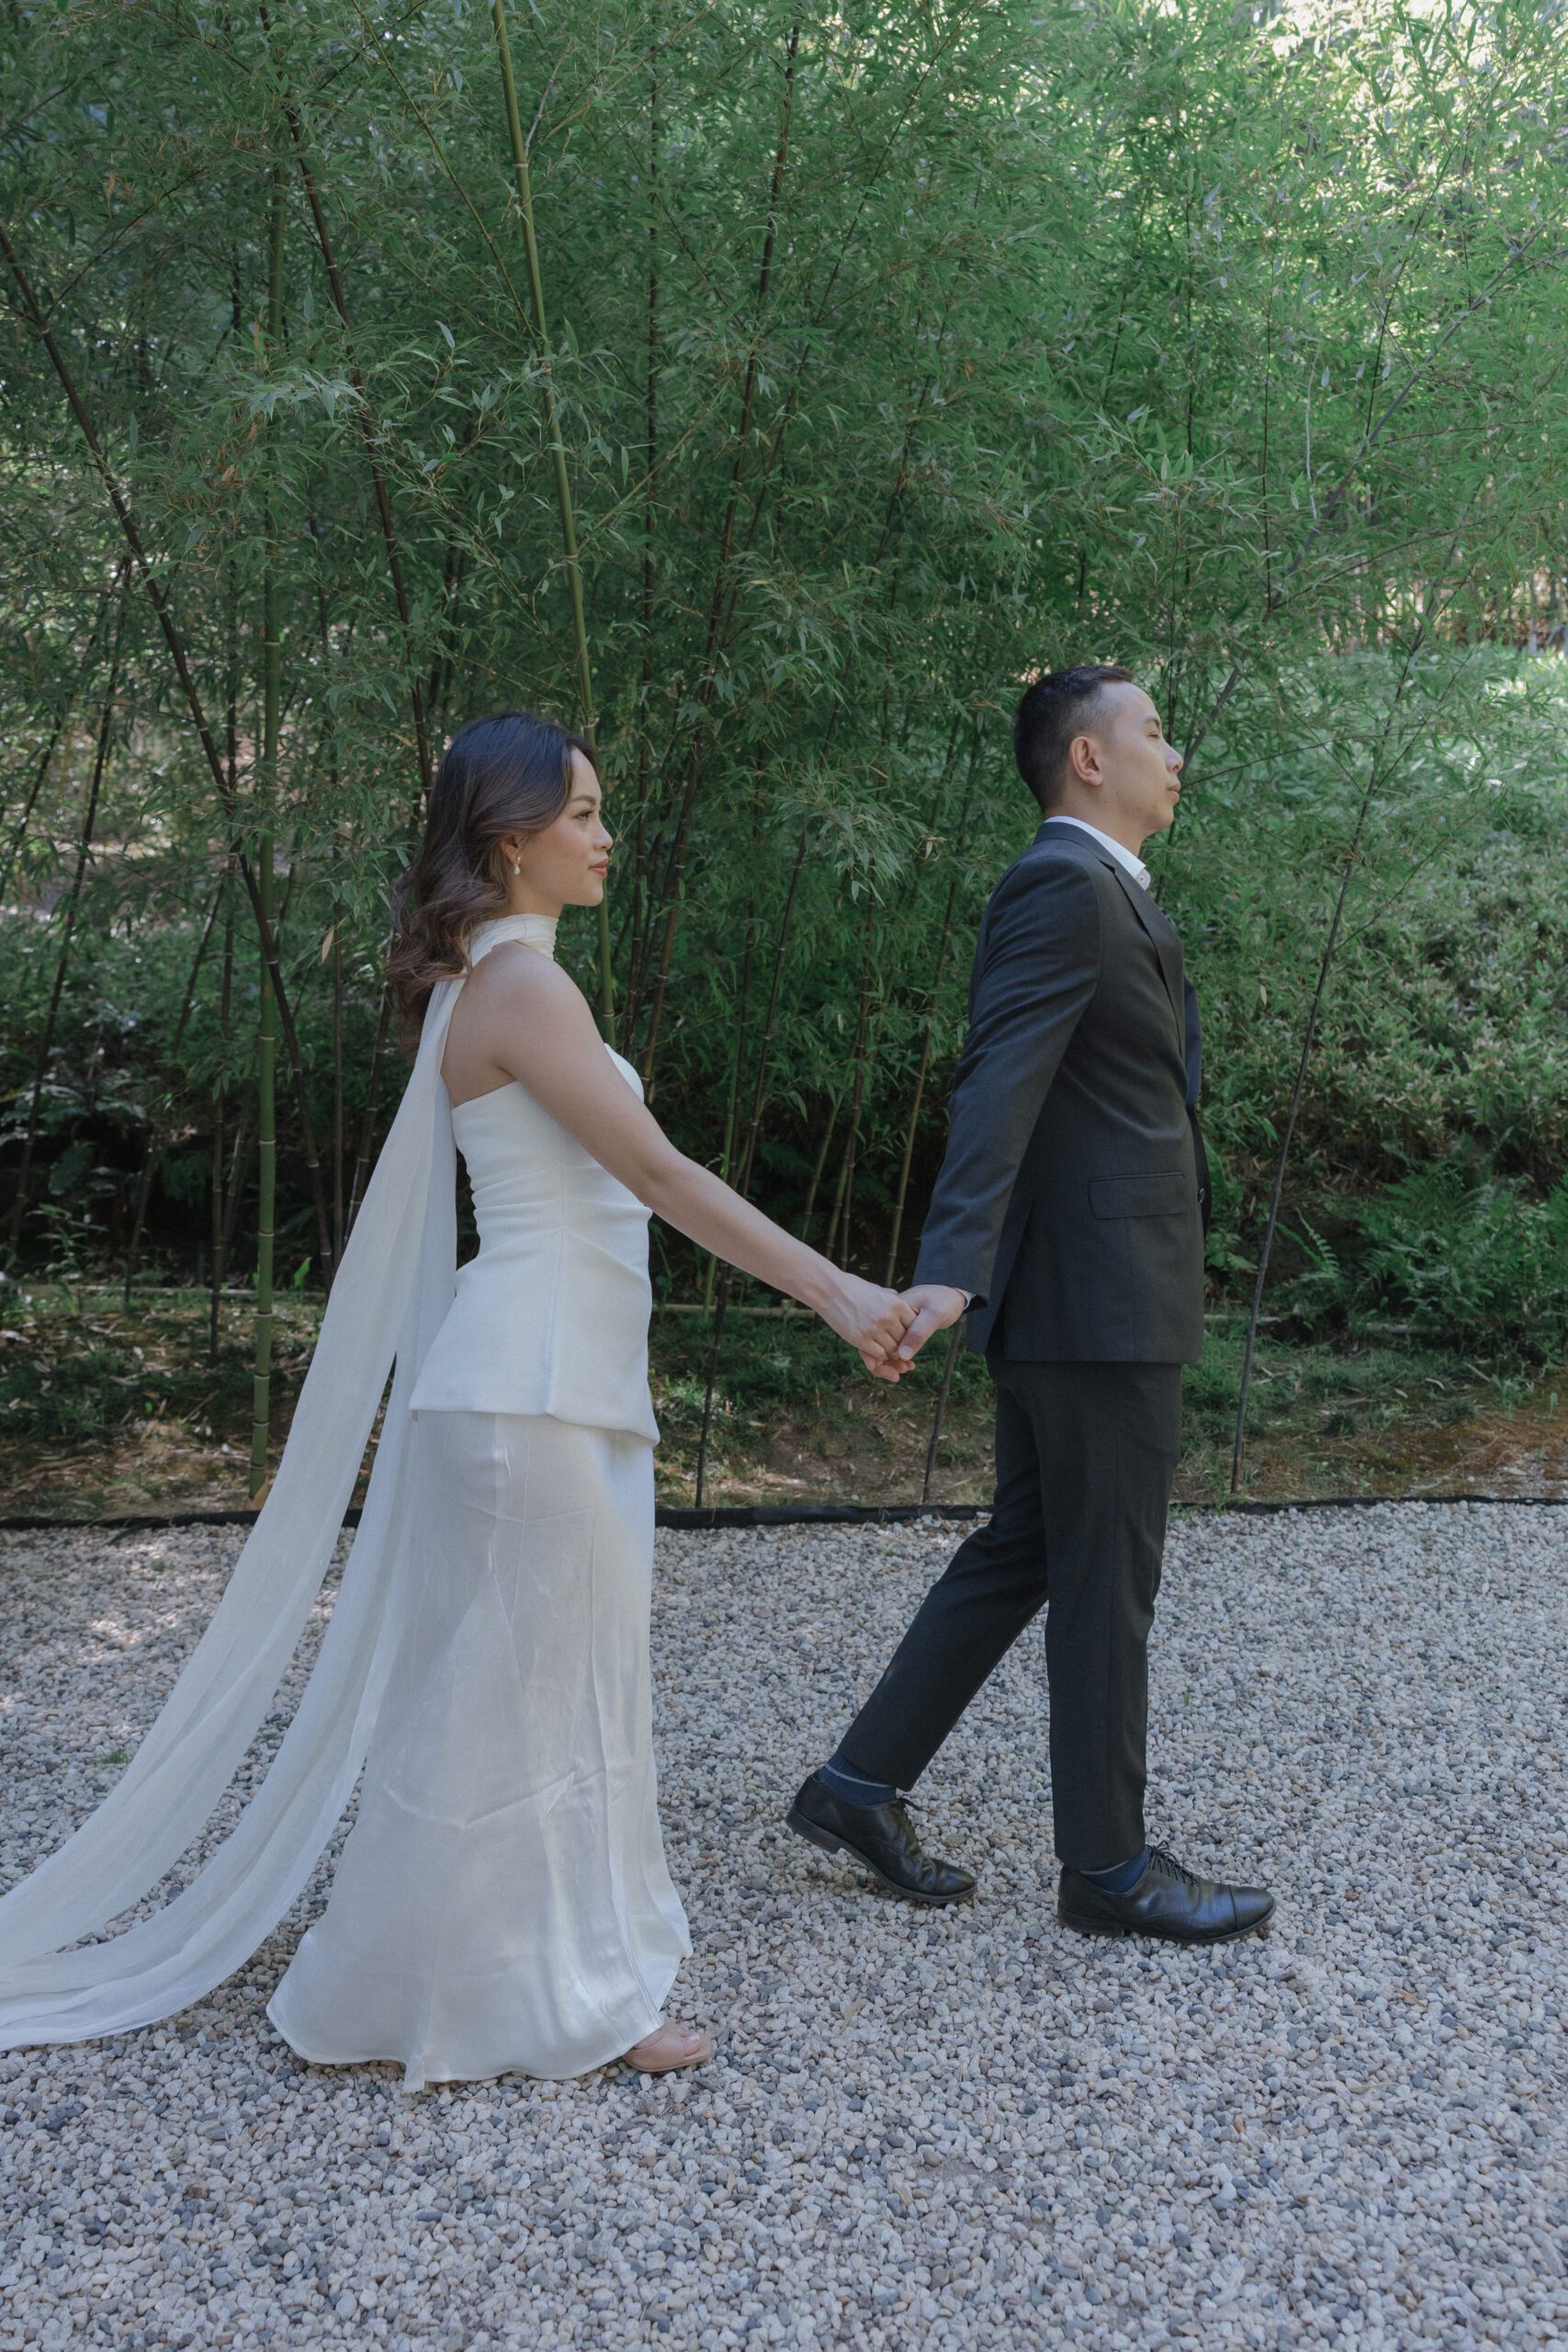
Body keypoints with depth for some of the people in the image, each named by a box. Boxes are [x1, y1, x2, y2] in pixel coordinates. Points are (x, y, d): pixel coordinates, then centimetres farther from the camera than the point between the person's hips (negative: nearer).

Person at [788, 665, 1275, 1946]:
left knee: (1022, 1552, 16)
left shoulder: (1104, 893, 18)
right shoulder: (1063, 887, -14)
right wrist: (951, 1267, -35)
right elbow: (998, 1085, -26)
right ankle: (1109, 1865, 15)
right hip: (1100, 1302, -10)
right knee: (1107, 1585, 1)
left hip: (1082, 1298, 10)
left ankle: (861, 1786, 23)